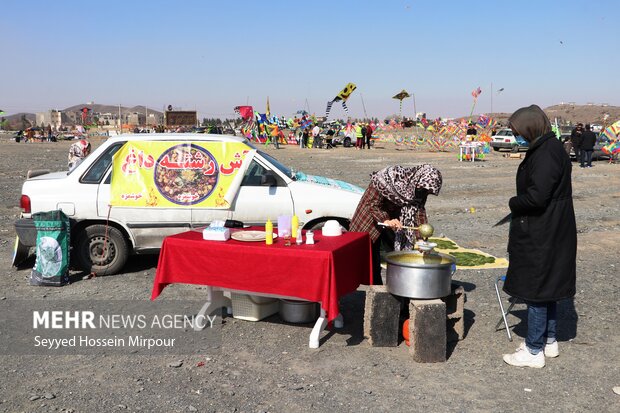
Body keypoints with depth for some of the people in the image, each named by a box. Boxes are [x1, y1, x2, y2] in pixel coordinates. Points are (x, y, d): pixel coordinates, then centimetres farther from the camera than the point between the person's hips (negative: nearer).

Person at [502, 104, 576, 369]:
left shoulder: (546, 154, -21)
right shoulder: (547, 148, 10)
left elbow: (536, 196, -28)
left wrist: (514, 204, -11)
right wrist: (518, 204, 3)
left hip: (542, 236, -10)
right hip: (549, 233, 10)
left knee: (536, 290, 0)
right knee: (546, 289, 19)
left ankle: (534, 351, 11)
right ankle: (549, 341, 33)